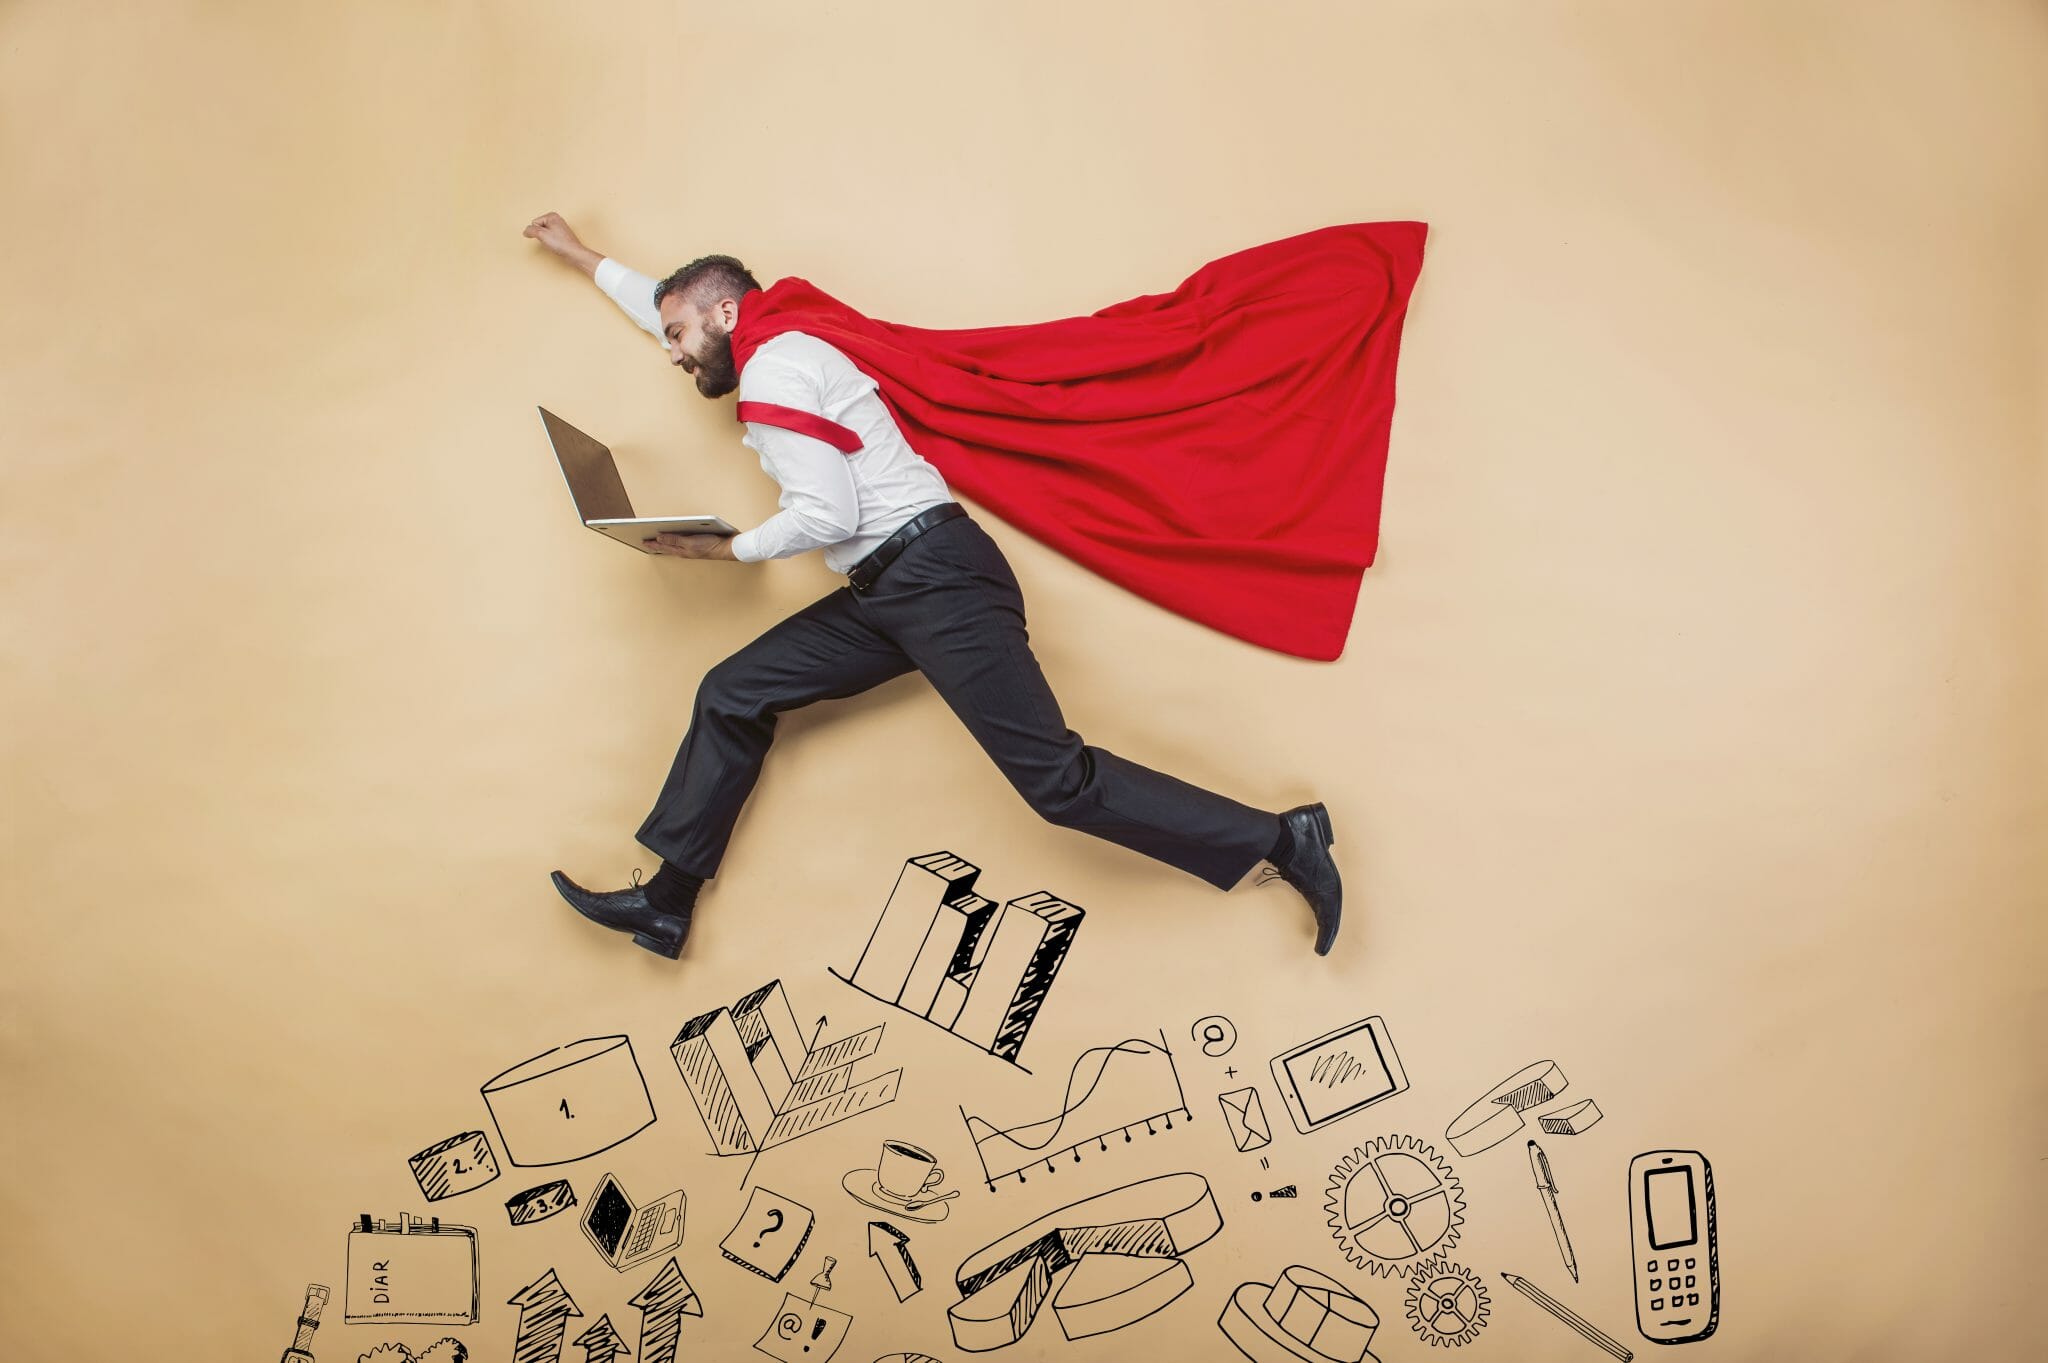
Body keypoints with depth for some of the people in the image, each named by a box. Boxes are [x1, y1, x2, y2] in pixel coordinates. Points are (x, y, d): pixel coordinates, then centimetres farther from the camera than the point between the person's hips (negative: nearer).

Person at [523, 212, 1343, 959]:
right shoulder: (777, 362, 24)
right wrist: (581, 257, 50)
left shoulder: (773, 371, -6)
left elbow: (824, 518, -15)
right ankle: (667, 902, 17)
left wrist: (721, 549, -2)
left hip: (934, 573, -10)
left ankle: (1281, 841, -11)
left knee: (1055, 779, -17)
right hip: (884, 593, 10)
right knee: (732, 695, 10)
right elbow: (667, 305, 43)